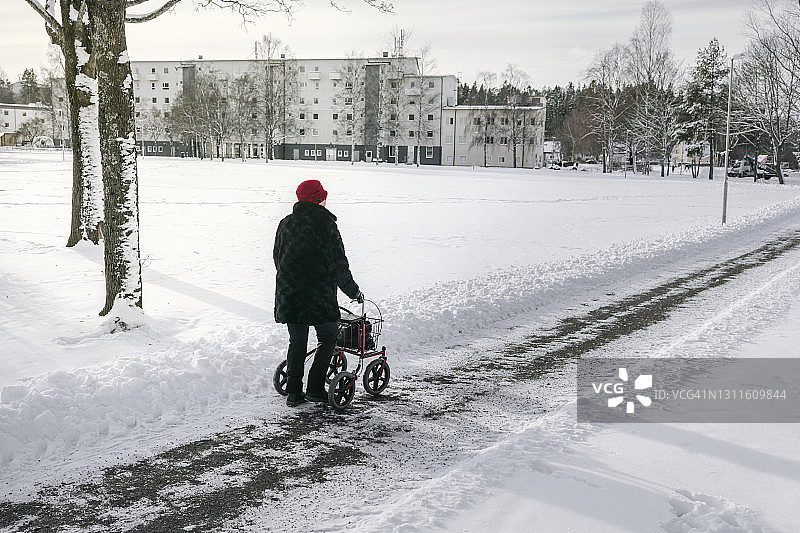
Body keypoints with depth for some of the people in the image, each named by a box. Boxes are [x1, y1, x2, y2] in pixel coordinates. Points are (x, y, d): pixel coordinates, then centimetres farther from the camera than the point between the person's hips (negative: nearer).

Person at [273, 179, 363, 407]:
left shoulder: (285, 223, 9)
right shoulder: (325, 223, -10)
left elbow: (277, 258, 18)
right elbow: (338, 263, -9)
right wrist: (353, 291, 4)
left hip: (288, 294, 5)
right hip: (319, 295, -5)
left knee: (297, 342, 15)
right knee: (328, 337, 13)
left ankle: (293, 392, 13)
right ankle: (315, 388, 9)